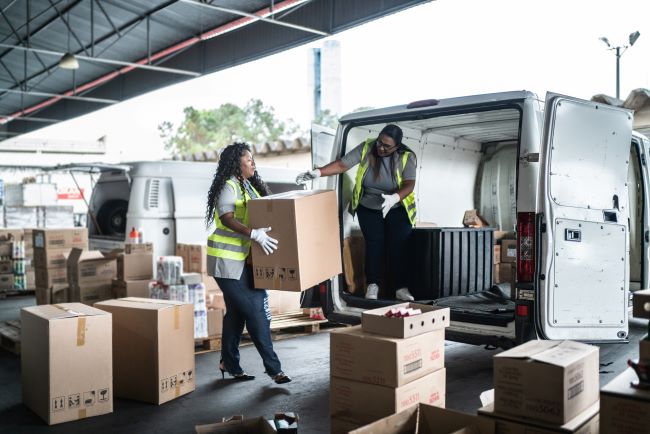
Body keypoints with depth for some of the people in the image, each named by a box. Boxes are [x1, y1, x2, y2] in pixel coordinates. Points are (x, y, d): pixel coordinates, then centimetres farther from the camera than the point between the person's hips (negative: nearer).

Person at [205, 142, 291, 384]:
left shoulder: (250, 186, 14)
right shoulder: (228, 186, -12)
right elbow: (227, 218, -25)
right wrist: (254, 234, -36)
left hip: (244, 259, 9)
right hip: (227, 259, -9)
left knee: (236, 313, 14)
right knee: (256, 311, -7)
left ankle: (229, 364, 26)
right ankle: (273, 368, -1)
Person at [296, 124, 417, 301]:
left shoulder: (407, 157, -15)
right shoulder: (366, 148, -13)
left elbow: (409, 184, -23)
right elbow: (341, 164, -17)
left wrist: (395, 198, -43)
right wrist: (317, 172, -30)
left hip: (397, 209, 0)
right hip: (369, 208, 1)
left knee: (399, 246, -7)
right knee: (374, 244, -7)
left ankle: (401, 288, 2)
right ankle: (372, 285, 7)